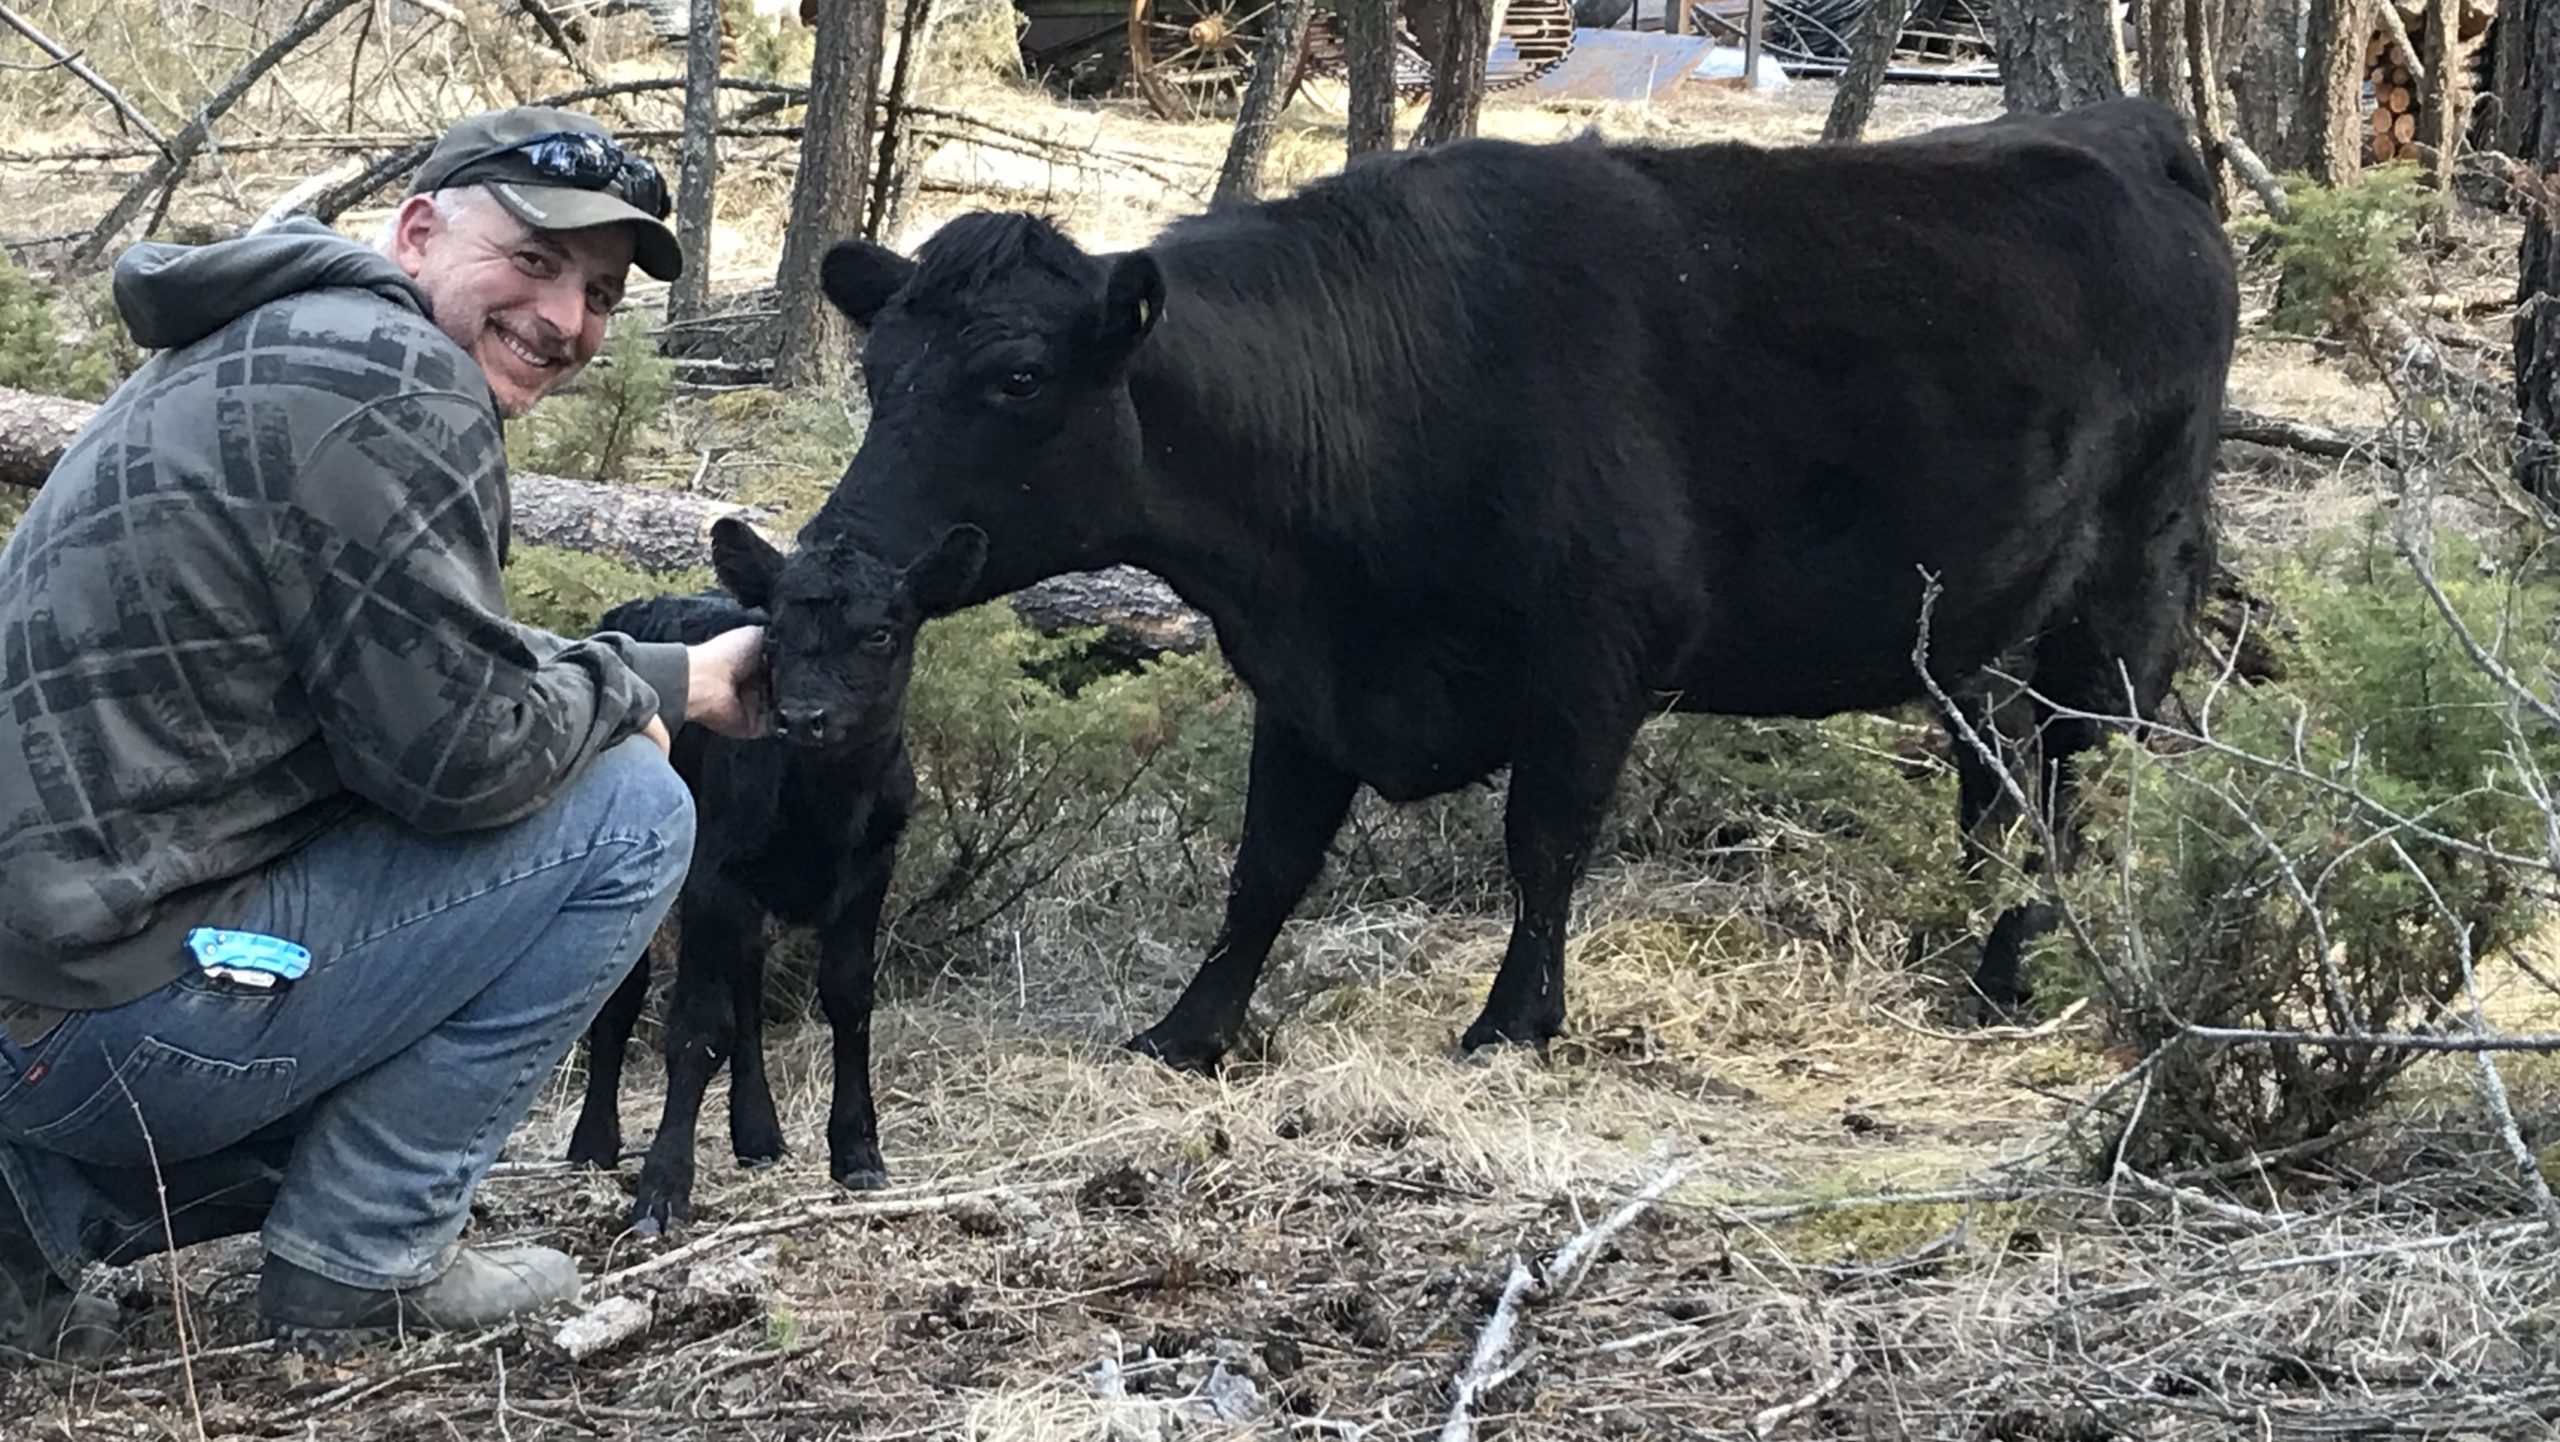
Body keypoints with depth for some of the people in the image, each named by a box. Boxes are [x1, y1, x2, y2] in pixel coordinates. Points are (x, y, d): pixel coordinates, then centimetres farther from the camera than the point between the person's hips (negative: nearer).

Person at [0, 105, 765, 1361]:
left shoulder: (277, 350, 18)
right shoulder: (389, 384, -14)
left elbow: (422, 675, 25)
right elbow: (462, 753, -16)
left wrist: (682, 680, 24)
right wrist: (623, 690, 3)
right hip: (111, 1011, -10)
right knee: (627, 808, -5)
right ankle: (363, 1262, 1)